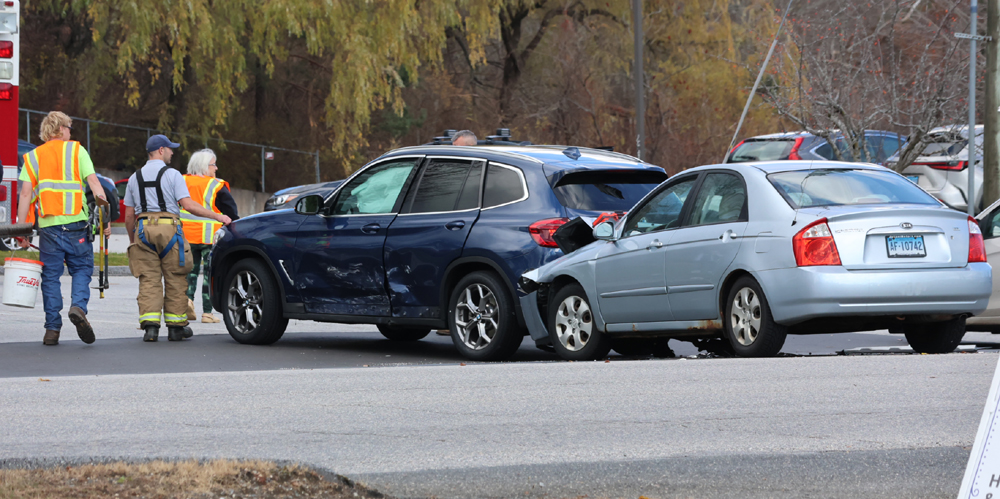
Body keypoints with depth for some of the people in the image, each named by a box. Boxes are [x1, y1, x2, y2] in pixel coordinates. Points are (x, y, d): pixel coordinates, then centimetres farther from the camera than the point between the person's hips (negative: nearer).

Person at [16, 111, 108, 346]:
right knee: (81, 269, 10)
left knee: (51, 275, 7)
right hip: (76, 222, -1)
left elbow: (26, 194, 3)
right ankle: (78, 305, -17)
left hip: (48, 225, 1)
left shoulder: (33, 157, 10)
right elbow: (93, 181, -5)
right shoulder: (76, 150, 6)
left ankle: (52, 328, 3)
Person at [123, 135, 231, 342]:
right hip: (168, 228, -3)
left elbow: (129, 215, 14)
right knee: (175, 279, 5)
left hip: (143, 230, 3)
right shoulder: (172, 175, 0)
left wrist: (132, 240, 25)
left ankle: (150, 325, -12)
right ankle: (176, 326, 7)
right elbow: (188, 205, -9)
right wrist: (217, 216, -3)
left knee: (149, 280, 1)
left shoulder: (135, 178, 14)